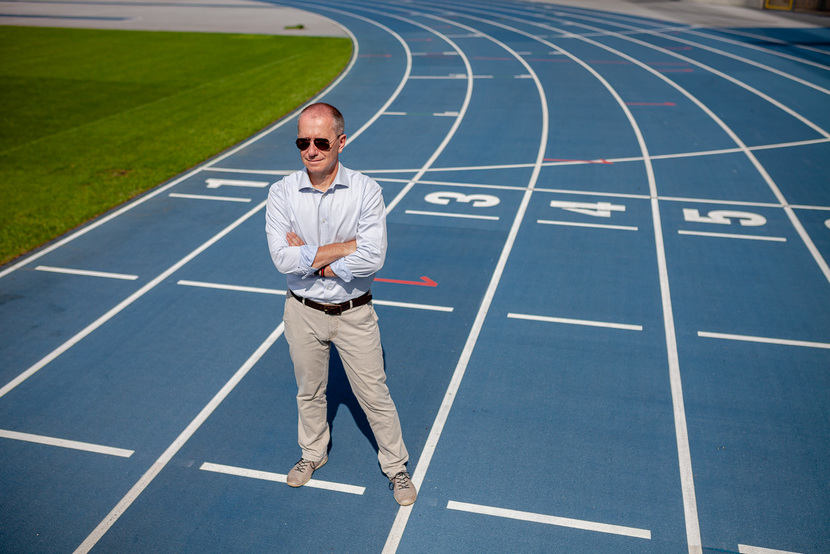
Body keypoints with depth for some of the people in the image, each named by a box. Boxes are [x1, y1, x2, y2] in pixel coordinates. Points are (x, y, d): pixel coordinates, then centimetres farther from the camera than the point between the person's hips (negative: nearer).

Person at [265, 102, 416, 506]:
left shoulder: (365, 191, -13)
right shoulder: (282, 193, -10)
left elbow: (372, 258, -23)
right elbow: (283, 259, -20)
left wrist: (311, 258, -19)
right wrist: (345, 247, -22)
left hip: (354, 313, -1)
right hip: (303, 311, 2)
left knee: (374, 394, 10)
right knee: (309, 391, 21)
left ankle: (395, 466, 31)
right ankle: (313, 453, 47)